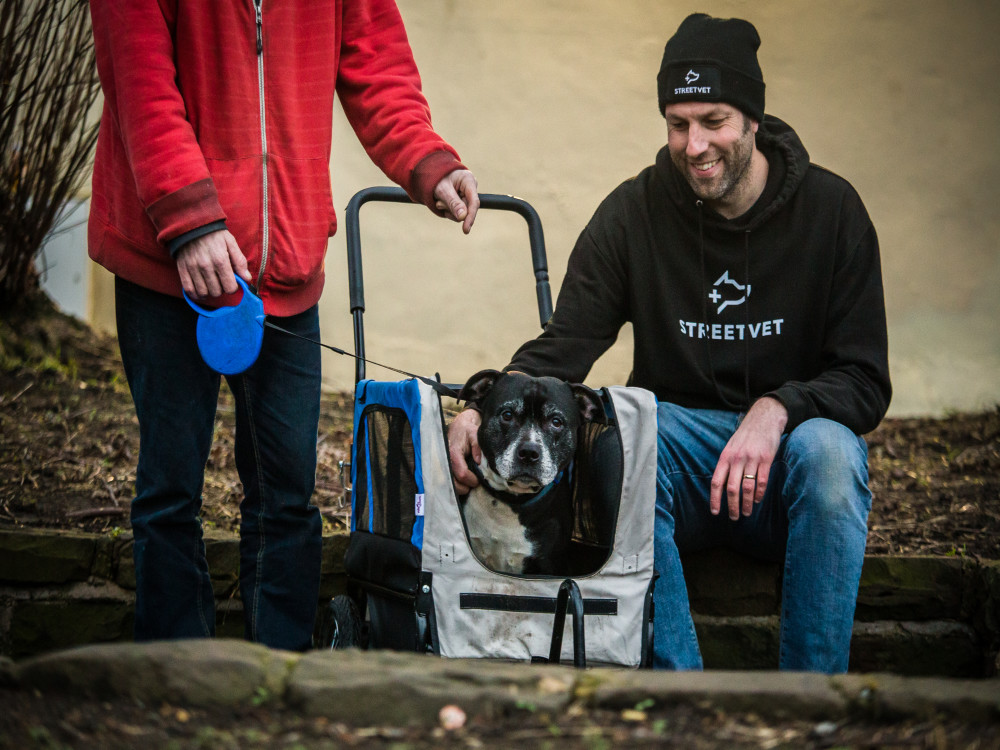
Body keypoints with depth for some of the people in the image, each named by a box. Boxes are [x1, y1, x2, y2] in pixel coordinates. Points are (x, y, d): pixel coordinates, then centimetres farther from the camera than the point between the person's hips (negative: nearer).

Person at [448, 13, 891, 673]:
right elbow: (561, 350, -5)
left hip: (788, 442, -1)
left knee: (828, 449, -35)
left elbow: (865, 384, -6)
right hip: (677, 445, 1)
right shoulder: (635, 212, -1)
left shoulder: (830, 209, -4)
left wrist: (777, 409, -27)